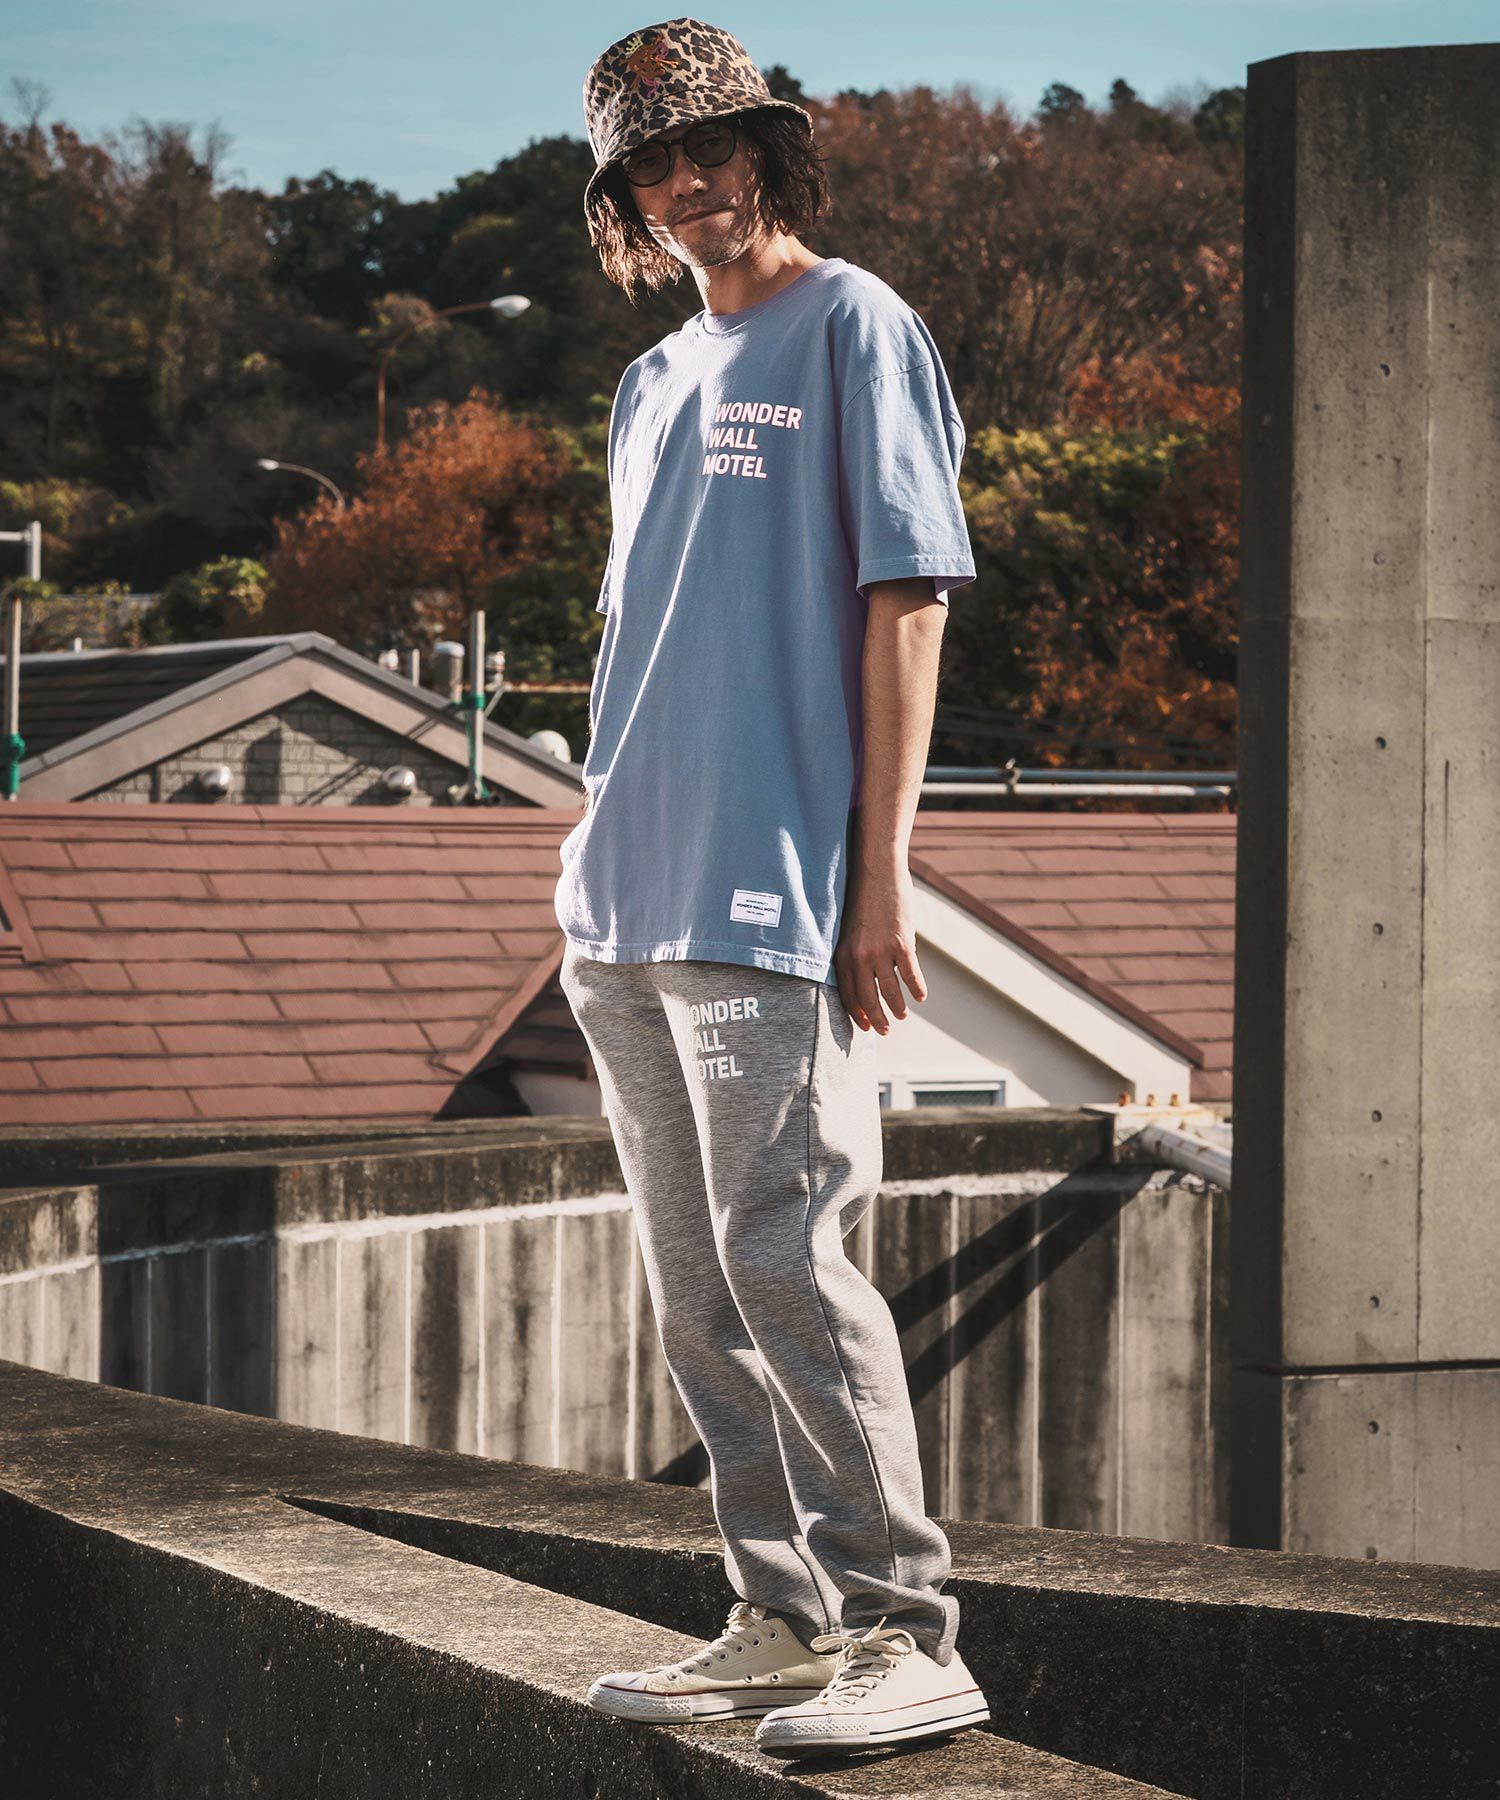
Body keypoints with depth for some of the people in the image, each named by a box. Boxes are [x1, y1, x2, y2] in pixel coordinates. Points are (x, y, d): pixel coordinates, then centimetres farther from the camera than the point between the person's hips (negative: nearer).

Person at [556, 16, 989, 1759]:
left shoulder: (852, 328, -2)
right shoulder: (652, 382, 19)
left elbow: (904, 601, -8)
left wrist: (878, 873, -14)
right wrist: (599, 882, 17)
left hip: (770, 897, -8)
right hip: (625, 910, 8)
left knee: (782, 1260, -11)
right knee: (694, 1288, 9)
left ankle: (909, 1634, -4)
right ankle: (784, 1623, 17)